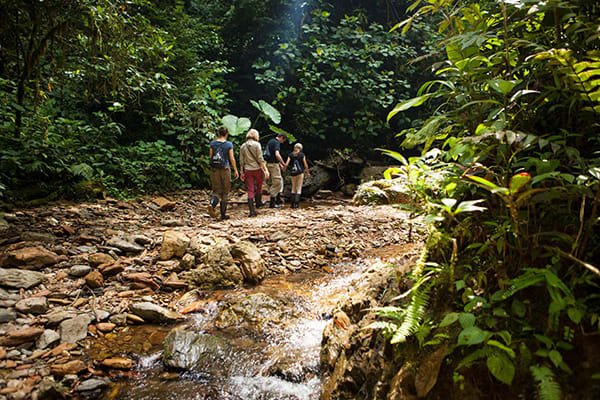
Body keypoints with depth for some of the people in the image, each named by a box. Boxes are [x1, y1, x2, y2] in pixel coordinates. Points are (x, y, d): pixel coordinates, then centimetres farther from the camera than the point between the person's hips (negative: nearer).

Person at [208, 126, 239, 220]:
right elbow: (232, 159, -5)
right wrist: (235, 170, 4)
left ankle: (212, 204, -21)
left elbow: (210, 157, 3)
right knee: (225, 192, 8)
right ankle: (223, 214, 11)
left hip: (214, 169, 2)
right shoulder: (229, 144, -5)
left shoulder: (213, 143, 2)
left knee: (217, 191, 10)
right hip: (225, 169, -2)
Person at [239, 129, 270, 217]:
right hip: (257, 169, -3)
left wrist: (241, 172, 13)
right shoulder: (257, 144, -6)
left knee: (250, 190, 1)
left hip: (248, 170, 3)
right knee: (259, 186, 22)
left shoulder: (243, 146, 5)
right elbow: (260, 159, -11)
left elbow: (241, 161, 6)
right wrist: (265, 170, -8)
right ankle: (258, 202, 36)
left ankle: (252, 210, -4)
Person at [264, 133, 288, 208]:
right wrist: (283, 163, -17)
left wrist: (279, 164, 24)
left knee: (280, 180, 19)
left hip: (269, 163, 10)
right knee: (277, 182, -5)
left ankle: (278, 198, 20)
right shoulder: (276, 143, -14)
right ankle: (272, 203, -3)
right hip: (274, 164, -10)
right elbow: (277, 155, -28)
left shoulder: (270, 141, 18)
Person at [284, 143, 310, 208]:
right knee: (299, 188, 3)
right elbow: (305, 165, -3)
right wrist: (308, 173, 10)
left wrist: (284, 168, 14)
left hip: (293, 173, 2)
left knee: (293, 188, 14)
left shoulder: (290, 155, 3)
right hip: (300, 172, -2)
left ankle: (292, 203, 9)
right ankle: (296, 203, -7)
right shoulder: (302, 155, -1)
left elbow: (286, 164, -7)